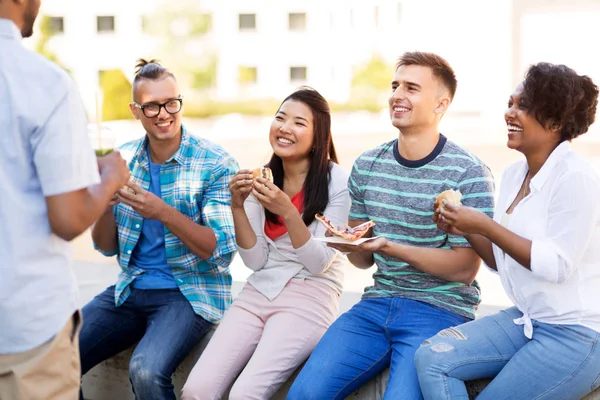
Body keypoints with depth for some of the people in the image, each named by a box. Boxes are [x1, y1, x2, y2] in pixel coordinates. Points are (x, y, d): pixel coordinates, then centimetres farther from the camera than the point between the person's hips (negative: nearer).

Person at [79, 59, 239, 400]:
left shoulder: (216, 164, -10)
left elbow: (222, 252, -15)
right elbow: (107, 247, 9)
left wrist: (164, 212, -28)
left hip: (191, 292, -5)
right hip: (130, 291, 5)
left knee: (146, 371, -31)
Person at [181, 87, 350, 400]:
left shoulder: (337, 181, -7)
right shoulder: (262, 178, 8)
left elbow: (319, 264, -10)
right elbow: (255, 260, 5)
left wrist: (287, 211, -22)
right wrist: (238, 206, -9)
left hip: (310, 296, -4)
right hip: (259, 292, 5)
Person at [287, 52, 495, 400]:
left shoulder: (470, 174, -8)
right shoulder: (367, 166, 9)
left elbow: (465, 269, -10)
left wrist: (391, 247, -22)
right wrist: (349, 245, -10)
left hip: (440, 309, -4)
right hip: (378, 303, 4)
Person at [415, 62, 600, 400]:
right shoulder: (515, 174, 8)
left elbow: (556, 265, -21)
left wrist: (485, 225, -18)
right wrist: (466, 230, -4)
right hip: (526, 321, 7)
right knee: (431, 357, -11)